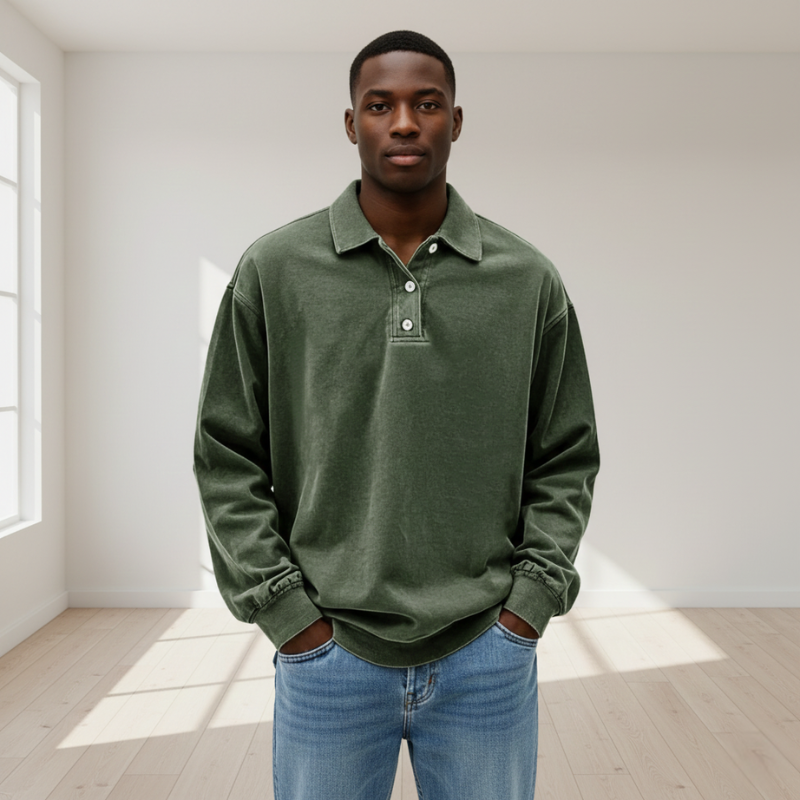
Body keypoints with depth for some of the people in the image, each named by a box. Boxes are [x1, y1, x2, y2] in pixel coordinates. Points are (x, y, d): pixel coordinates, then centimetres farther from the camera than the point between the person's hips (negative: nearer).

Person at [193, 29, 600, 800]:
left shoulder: (529, 280, 0)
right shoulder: (273, 270, -3)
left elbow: (567, 461, 5)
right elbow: (226, 460, -1)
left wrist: (528, 605, -3)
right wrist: (290, 616, -5)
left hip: (489, 658, 1)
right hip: (327, 656, 0)